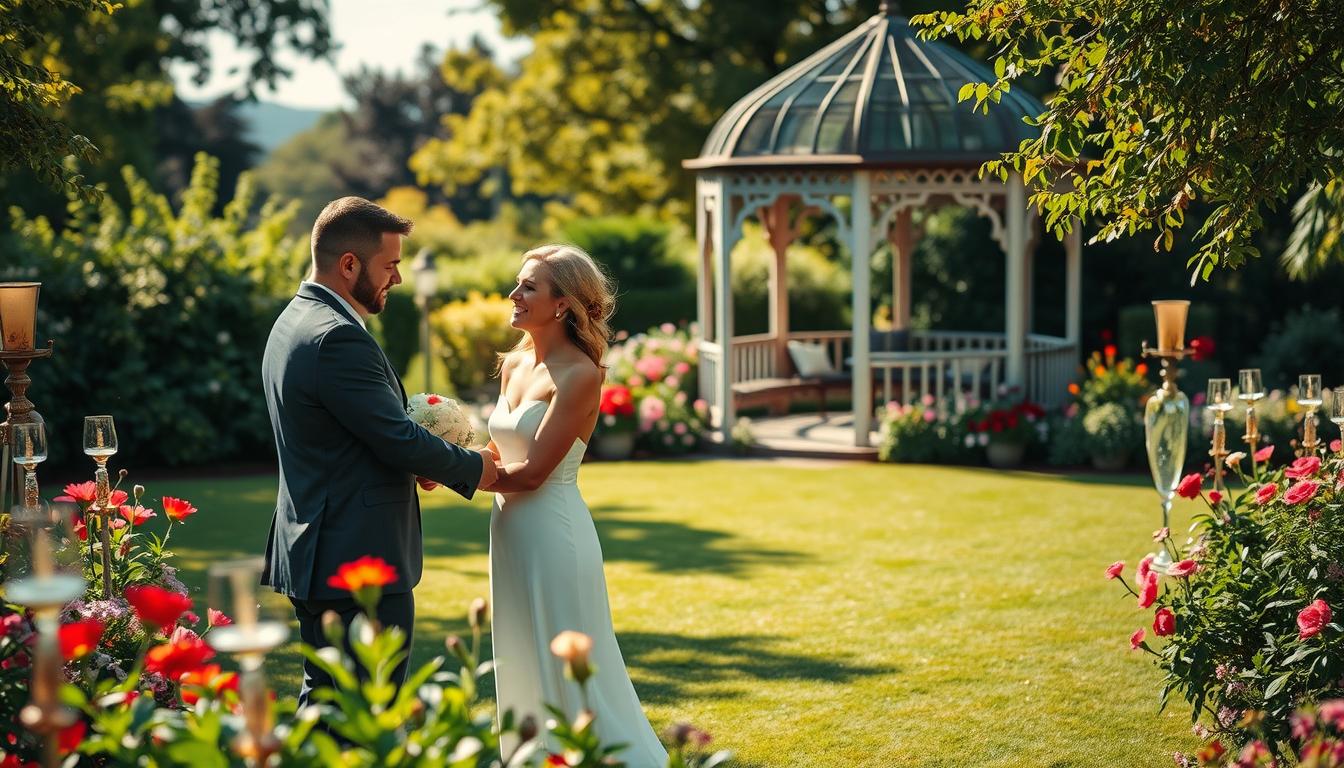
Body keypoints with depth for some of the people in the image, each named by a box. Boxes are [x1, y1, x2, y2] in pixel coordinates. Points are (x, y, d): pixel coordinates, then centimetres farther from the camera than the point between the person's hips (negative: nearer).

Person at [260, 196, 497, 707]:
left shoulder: (295, 321, 13)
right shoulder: (339, 338, -19)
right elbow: (398, 438, -19)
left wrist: (412, 462, 7)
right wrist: (473, 468, -2)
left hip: (315, 559, 11)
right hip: (360, 560, -11)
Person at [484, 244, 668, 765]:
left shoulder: (579, 375, -15)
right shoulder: (514, 365, 9)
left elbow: (532, 472, -19)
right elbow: (501, 455, 13)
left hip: (554, 534, -8)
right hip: (510, 532, 8)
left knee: (570, 674, 0)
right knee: (524, 673, 15)